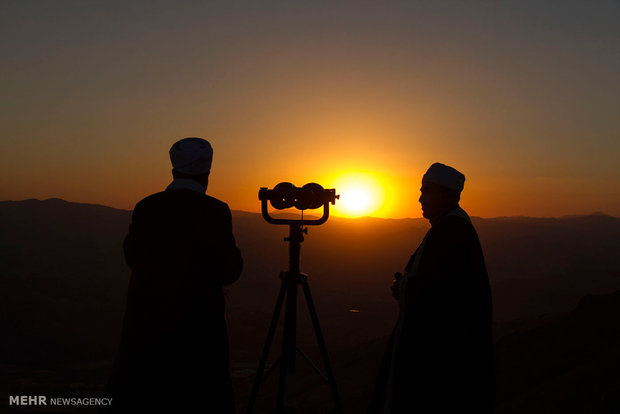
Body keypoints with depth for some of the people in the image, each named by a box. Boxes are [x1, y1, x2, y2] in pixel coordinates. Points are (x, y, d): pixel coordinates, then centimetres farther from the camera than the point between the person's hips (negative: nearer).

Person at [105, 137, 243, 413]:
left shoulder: (145, 207, -2)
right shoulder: (215, 211, -13)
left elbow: (131, 256, 10)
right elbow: (228, 272, -12)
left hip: (144, 321, 4)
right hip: (197, 326, -4)